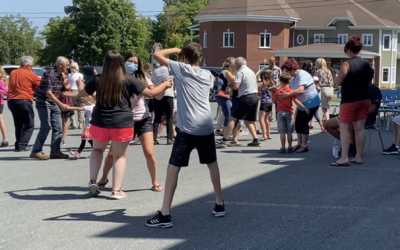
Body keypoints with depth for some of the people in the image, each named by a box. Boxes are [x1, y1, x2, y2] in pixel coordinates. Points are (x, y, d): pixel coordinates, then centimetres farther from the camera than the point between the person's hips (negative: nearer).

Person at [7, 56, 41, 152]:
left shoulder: (12, 73, 11)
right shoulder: (31, 75, -6)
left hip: (11, 101, 6)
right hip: (24, 101, -6)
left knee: (18, 125, 19)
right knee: (29, 125, 3)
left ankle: (18, 144, 15)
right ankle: (22, 145, -6)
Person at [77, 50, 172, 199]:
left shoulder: (98, 79, 1)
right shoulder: (129, 80, -5)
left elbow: (82, 93, 15)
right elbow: (150, 93, -1)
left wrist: (79, 83, 37)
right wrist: (165, 85, 16)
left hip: (100, 123, 2)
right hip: (122, 124, -2)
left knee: (97, 149, 25)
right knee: (120, 155, 10)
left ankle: (93, 181, 10)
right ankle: (116, 190, 5)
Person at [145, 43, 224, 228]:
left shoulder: (182, 69, -2)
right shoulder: (207, 75, 12)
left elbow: (157, 55, -2)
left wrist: (175, 50, 14)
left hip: (187, 129, -5)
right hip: (206, 127, 5)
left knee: (173, 168, -2)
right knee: (212, 164, 23)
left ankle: (165, 215, -6)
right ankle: (219, 205, 31)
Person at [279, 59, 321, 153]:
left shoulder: (302, 75, -24)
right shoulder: (293, 78, 8)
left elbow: (300, 90, -37)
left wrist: (286, 95, -38)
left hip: (311, 103, -9)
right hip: (302, 104, 9)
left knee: (303, 123, -12)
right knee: (297, 123, 7)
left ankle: (304, 145, -2)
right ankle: (299, 144, 18)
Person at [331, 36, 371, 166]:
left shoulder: (347, 64, -13)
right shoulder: (366, 64, 6)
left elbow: (338, 82, -12)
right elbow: (369, 82, 15)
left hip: (349, 100, -6)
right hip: (364, 99, 6)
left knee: (345, 128, -1)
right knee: (360, 128, 8)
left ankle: (344, 158, -6)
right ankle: (358, 157, 13)